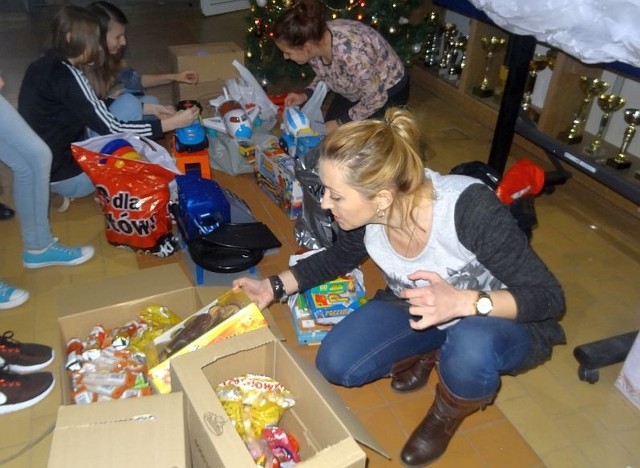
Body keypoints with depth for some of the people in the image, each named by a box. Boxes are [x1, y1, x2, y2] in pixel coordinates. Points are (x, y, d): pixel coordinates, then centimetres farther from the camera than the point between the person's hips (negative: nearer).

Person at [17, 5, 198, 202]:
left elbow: (94, 111, 12)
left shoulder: (43, 66, 6)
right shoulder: (66, 76, -22)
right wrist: (172, 122, -18)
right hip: (66, 178, -9)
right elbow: (113, 130, -22)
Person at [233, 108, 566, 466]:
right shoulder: (367, 213, -20)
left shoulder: (470, 207, -37)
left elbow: (549, 297, -29)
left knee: (470, 347, -38)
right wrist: (276, 286, -6)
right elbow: (340, 256, 4)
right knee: (336, 364, -12)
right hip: (421, 311, 4)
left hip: (506, 321, -4)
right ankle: (428, 353, 13)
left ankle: (449, 413, -2)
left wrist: (464, 302, -45)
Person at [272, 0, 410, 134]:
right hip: (356, 89, 7)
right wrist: (305, 95, -12)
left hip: (388, 90, -7)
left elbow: (375, 99, -28)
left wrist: (341, 122, -19)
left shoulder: (350, 54, -42)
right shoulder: (317, 39, -19)